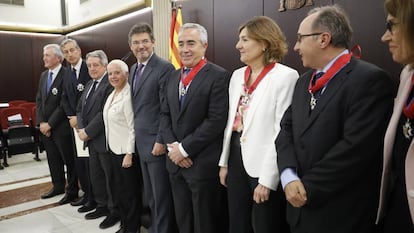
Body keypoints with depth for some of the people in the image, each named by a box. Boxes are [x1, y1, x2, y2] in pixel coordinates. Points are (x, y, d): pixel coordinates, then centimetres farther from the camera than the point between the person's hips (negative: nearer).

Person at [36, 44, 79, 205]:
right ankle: (58, 186, 34)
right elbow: (39, 100, 12)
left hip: (61, 127, -7)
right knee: (53, 159, 18)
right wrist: (41, 122, 1)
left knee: (69, 159, 4)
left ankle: (72, 191, 17)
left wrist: (50, 124, -14)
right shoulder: (43, 75, 12)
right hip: (45, 126, 8)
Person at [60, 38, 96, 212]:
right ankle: (86, 193, 27)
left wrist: (80, 118, -14)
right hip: (75, 123, 8)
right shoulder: (67, 74, 14)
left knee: (89, 161, -1)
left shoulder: (89, 69, -12)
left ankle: (94, 198, 14)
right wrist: (71, 117, -2)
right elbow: (65, 99, 14)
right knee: (79, 161, 13)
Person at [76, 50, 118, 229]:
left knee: (110, 177, 4)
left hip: (105, 139, -8)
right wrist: (81, 129, -1)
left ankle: (115, 211, 20)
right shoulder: (89, 84, 15)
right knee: (95, 175, 17)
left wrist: (88, 132, -15)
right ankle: (102, 206, 34)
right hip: (91, 140, 9)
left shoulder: (110, 84, -15)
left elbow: (104, 113, -21)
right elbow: (80, 109, 15)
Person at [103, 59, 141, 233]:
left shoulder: (128, 96, -18)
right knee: (117, 190, 18)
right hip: (113, 148, 9)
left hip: (125, 151, -9)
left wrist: (129, 154, -19)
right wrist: (110, 146, 15)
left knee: (129, 192, 6)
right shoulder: (112, 94, 9)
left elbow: (133, 128, -19)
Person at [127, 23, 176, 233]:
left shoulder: (164, 68, -13)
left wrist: (161, 141, -18)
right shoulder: (133, 69, 13)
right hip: (141, 141, 8)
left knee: (161, 195, 4)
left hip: (156, 142, -8)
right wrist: (136, 136, 13)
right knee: (150, 194, 20)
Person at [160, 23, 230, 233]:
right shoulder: (173, 77, 12)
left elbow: (216, 120, -18)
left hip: (203, 164, -6)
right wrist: (172, 145, -5)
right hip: (176, 161, 7)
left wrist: (185, 148, -15)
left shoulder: (218, 76, -11)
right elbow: (165, 114, 11)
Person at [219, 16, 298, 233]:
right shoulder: (237, 75, 8)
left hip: (264, 165, -6)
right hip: (237, 159, 7)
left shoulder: (286, 76, -13)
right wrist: (224, 162, 12)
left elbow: (283, 131, -16)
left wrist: (267, 179, -17)